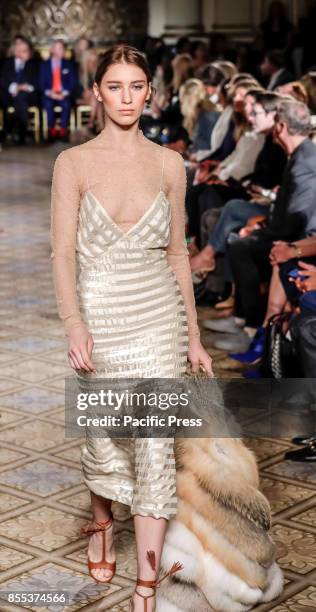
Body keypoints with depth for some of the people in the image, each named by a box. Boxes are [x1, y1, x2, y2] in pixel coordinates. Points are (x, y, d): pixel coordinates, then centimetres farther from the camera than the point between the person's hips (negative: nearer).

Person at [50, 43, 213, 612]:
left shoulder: (168, 163, 3)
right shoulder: (73, 163, -2)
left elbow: (177, 252, 9)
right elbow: (62, 253, -8)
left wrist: (193, 335, 9)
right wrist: (74, 324, -23)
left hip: (159, 316, 1)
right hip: (99, 317, 0)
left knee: (154, 447, -3)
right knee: (103, 438, 14)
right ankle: (101, 523, 46)